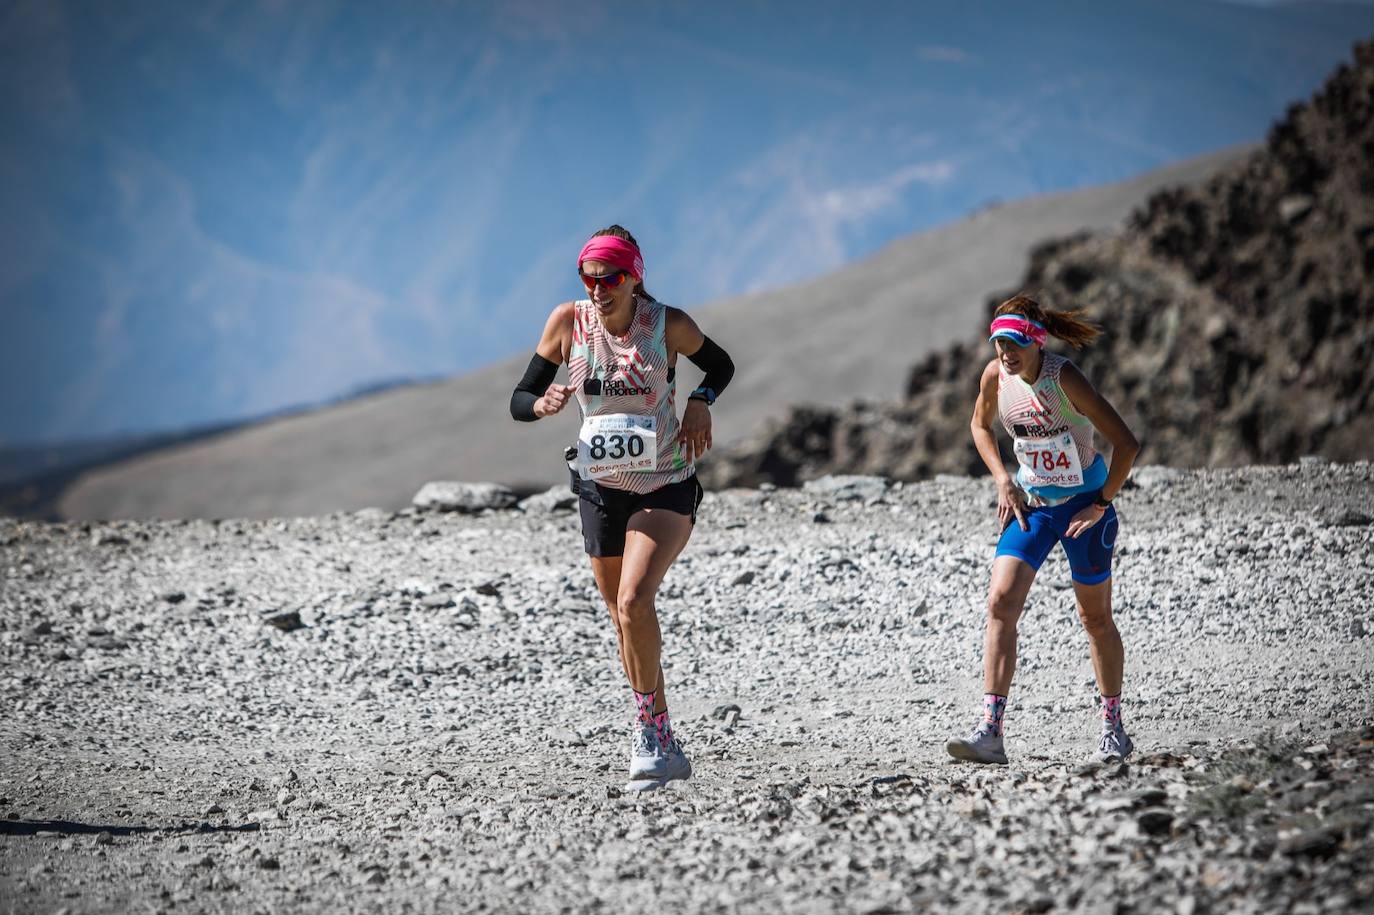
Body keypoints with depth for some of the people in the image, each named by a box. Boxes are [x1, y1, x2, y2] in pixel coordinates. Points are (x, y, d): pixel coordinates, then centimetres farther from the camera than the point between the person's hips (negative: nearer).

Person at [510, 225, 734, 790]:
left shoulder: (667, 325, -12)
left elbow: (720, 366, 7)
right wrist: (543, 404, -27)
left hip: (665, 485, -3)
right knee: (625, 619, 11)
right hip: (601, 487, 3)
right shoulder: (569, 322, -9)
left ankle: (649, 731, -12)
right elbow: (519, 401, -4)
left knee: (634, 601, -25)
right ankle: (662, 750, 26)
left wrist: (700, 402, -13)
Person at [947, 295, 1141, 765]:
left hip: (1083, 504, -4)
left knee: (1095, 617, 9)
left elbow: (1126, 443, -22)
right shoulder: (996, 375, -8)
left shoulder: (1065, 379, -24)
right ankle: (990, 733, -18)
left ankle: (1113, 726, 27)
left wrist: (1101, 503, -16)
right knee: (1000, 603, -13)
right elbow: (980, 425, 14)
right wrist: (1003, 480, 1)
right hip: (1030, 503, 4)